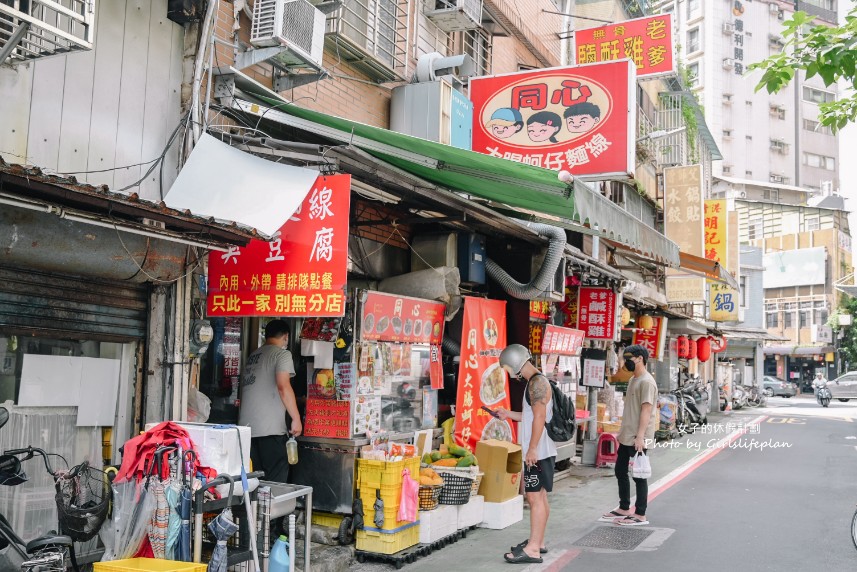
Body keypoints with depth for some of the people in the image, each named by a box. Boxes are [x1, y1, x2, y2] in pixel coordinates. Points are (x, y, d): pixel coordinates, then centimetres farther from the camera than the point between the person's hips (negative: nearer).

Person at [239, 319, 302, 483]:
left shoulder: (253, 356, 20)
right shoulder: (282, 354, -3)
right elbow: (283, 386, -15)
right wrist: (296, 418, -12)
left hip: (246, 426, 7)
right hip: (270, 428, -7)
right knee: (275, 479, -4)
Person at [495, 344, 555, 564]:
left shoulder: (537, 383, -16)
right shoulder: (536, 382, 16)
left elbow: (539, 418, -22)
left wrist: (532, 449, -23)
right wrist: (508, 414, 22)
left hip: (539, 451, -10)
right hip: (540, 451, 10)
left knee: (535, 497, -8)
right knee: (538, 496, 16)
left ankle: (533, 550, -6)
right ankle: (537, 542, 25)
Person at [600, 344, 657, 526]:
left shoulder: (646, 381, -15)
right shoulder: (633, 380, 15)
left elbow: (646, 410, -21)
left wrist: (640, 436, -25)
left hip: (638, 438, -10)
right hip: (627, 436, 10)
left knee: (638, 475, -1)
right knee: (620, 472, 15)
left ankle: (640, 515, 8)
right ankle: (624, 509, 27)